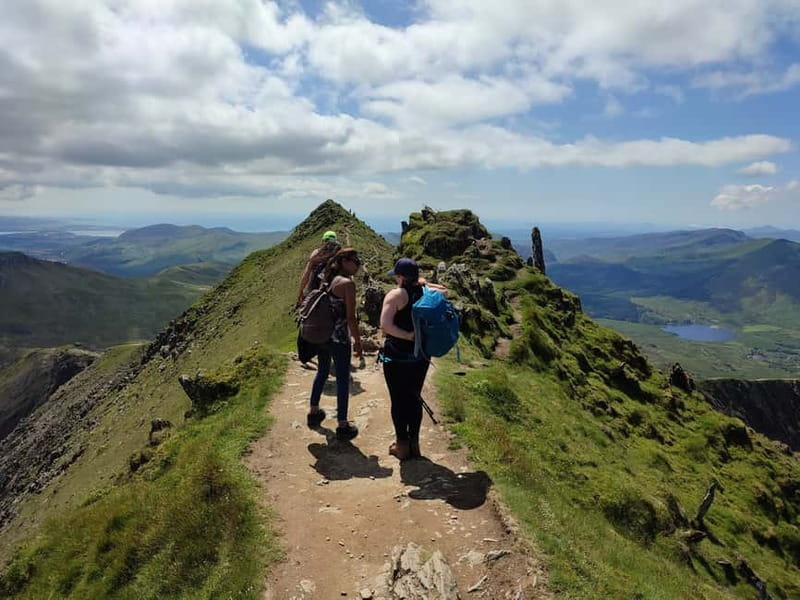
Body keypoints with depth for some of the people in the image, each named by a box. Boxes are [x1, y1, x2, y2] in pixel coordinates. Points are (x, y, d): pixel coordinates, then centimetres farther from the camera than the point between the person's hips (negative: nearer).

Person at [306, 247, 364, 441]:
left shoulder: (328, 280, 7)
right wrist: (358, 342, -10)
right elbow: (351, 317, -18)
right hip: (339, 339, -8)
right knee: (343, 381, 3)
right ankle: (343, 425, 11)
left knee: (322, 373, 24)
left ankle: (314, 412, 39)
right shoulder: (348, 283, -16)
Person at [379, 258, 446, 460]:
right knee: (414, 398, 16)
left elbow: (385, 325, -24)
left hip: (397, 356, -5)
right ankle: (414, 443, 25)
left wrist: (409, 336, -20)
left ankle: (402, 445, 17)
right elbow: (444, 290, 25)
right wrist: (424, 284, 12)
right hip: (421, 356, 5)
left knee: (398, 400, 7)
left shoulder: (395, 295, -12)